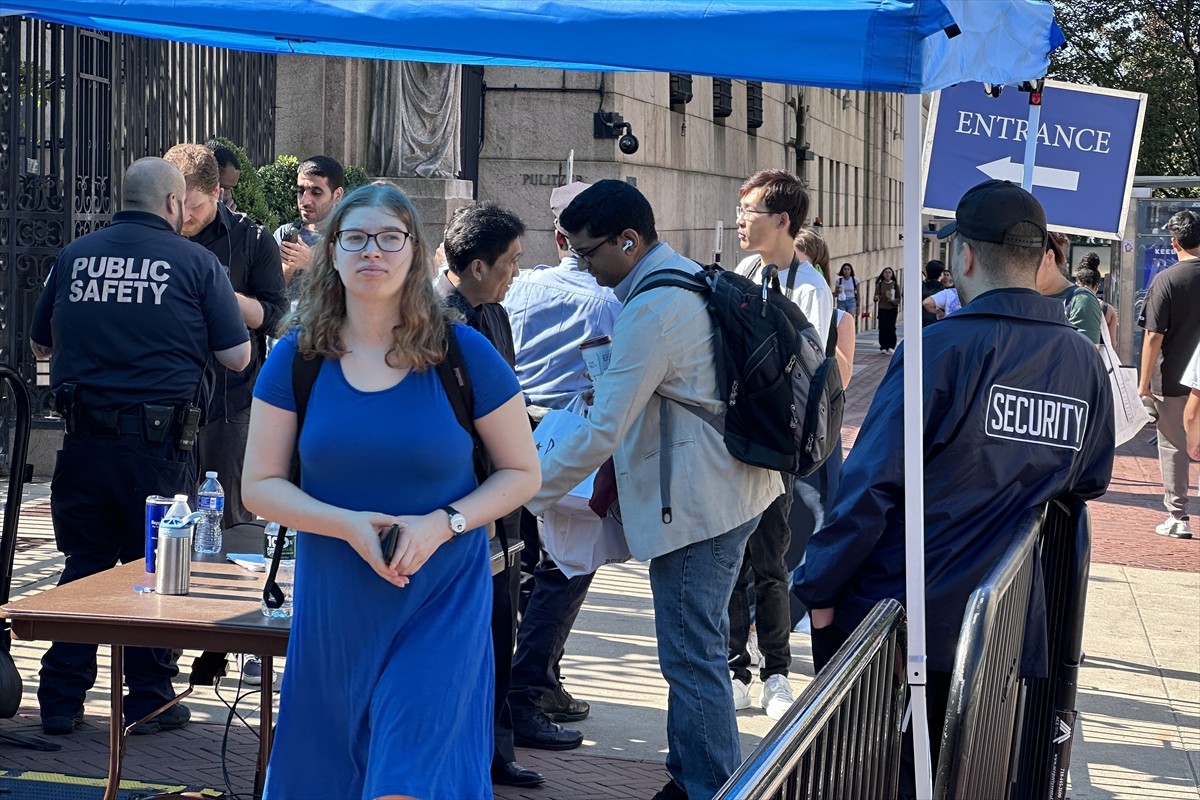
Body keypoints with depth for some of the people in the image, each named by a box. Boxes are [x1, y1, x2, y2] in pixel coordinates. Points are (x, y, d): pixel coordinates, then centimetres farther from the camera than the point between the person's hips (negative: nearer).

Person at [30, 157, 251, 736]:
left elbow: (39, 345, 17)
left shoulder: (73, 256, 7)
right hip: (158, 443, -3)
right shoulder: (196, 263, -3)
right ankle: (150, 700, 15)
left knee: (82, 565, 12)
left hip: (83, 441, 3)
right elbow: (237, 357, -2)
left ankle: (62, 702, 16)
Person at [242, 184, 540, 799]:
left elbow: (522, 472, 1)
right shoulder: (296, 357, 0)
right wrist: (348, 525, -16)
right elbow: (261, 484, 1)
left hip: (439, 602, -2)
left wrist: (443, 524, -16)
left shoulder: (464, 354, -4)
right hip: (334, 604, 2)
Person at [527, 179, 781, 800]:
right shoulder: (691, 277, 11)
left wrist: (523, 496, -12)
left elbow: (602, 432, -22)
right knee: (697, 647, 18)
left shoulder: (652, 309, -20)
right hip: (730, 487, 11)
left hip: (697, 503, -11)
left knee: (693, 656, -3)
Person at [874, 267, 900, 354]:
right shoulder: (879, 284, 5)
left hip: (892, 309, -1)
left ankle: (891, 347, -6)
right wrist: (876, 298, -15)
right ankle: (883, 347, 4)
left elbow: (899, 298, 1)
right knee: (882, 328, -3)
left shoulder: (895, 284, 2)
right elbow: (876, 296, 9)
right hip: (882, 309, 1)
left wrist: (892, 300, -18)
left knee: (891, 328, -9)